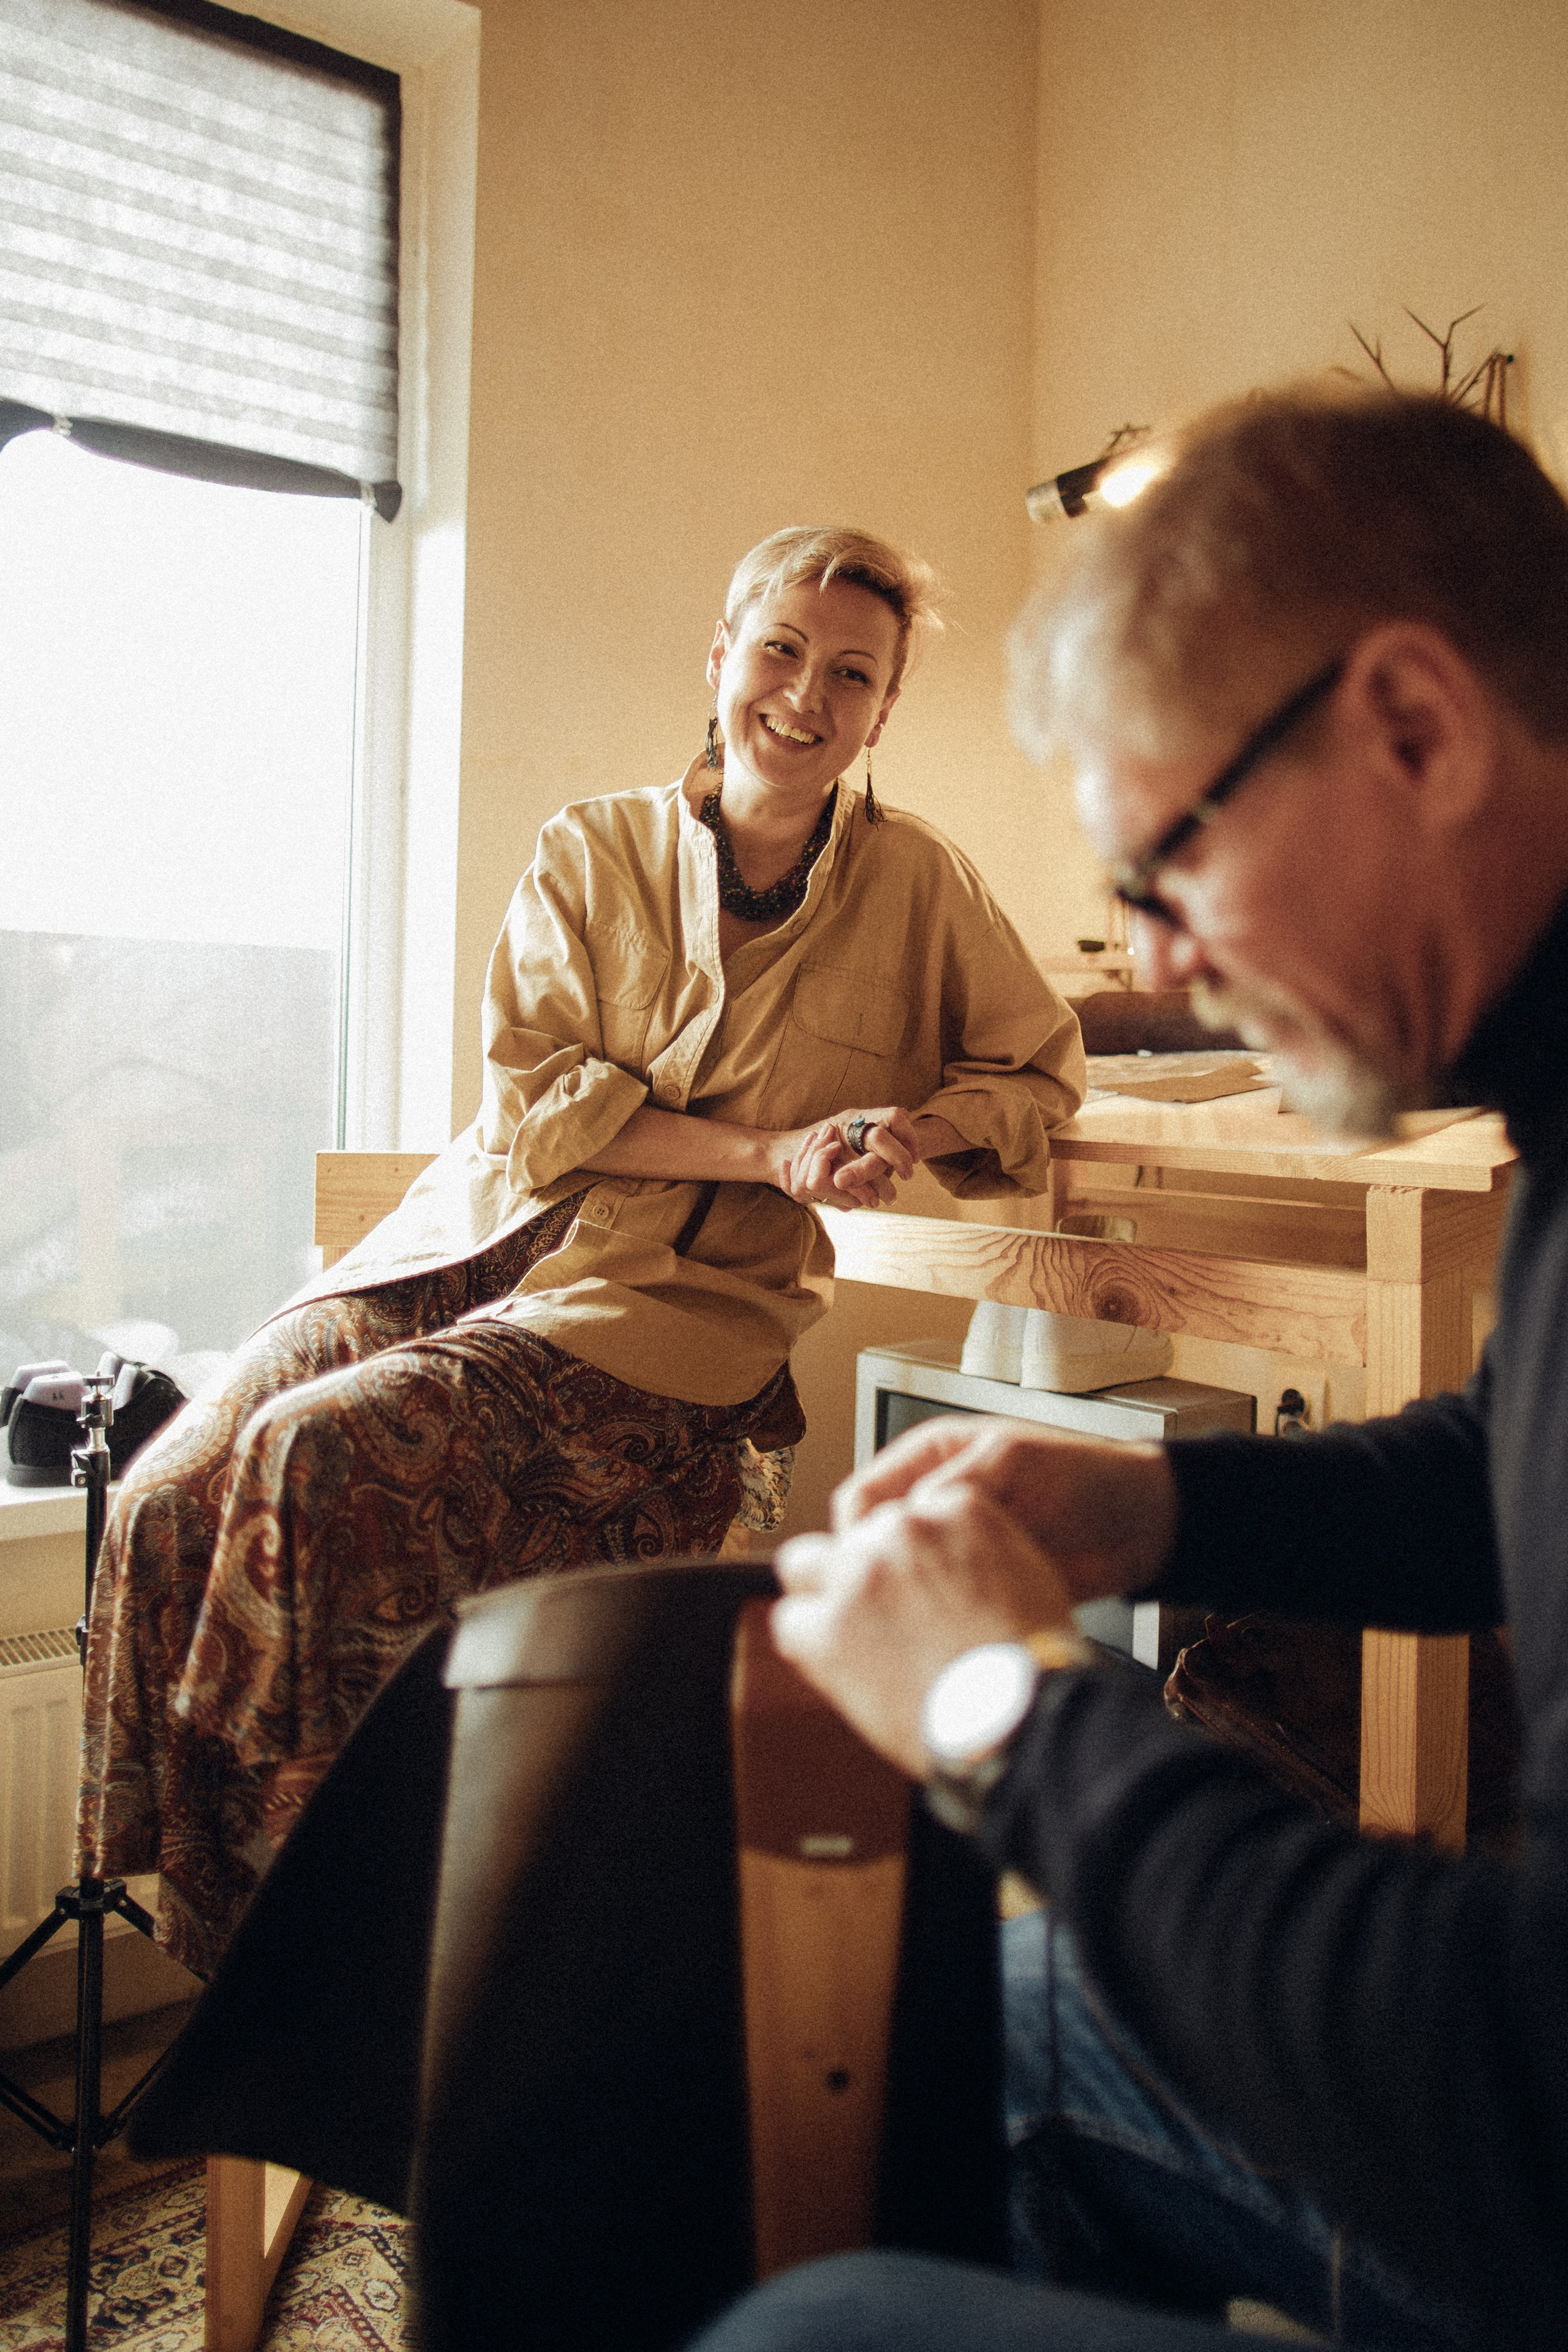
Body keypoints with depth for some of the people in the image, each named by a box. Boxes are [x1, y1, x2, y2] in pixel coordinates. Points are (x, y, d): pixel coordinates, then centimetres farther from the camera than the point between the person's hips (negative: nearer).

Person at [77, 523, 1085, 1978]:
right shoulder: (589, 853, 7)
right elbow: (531, 1102, -2)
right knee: (175, 1496, -17)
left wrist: (921, 1126, -8)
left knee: (325, 1453, -27)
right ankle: (230, 1949, 0)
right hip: (470, 1249, 4)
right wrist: (771, 1150, -12)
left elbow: (1041, 1070, 15)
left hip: (677, 1296, -3)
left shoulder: (919, 885, 5)